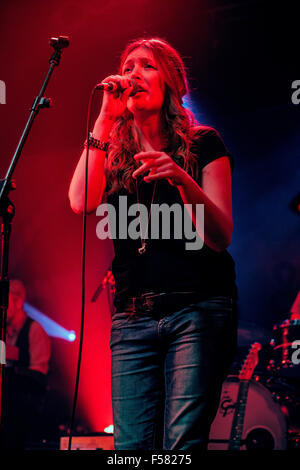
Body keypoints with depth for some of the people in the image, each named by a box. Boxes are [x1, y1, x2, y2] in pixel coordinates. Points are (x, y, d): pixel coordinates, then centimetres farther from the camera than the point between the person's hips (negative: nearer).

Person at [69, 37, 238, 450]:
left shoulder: (202, 144, 6)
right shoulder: (114, 154, 15)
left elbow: (220, 238, -5)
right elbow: (81, 202, -8)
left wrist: (181, 179, -23)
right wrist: (106, 118, -5)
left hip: (197, 309, -3)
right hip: (132, 318, 3)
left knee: (182, 443, -14)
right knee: (132, 445, -4)